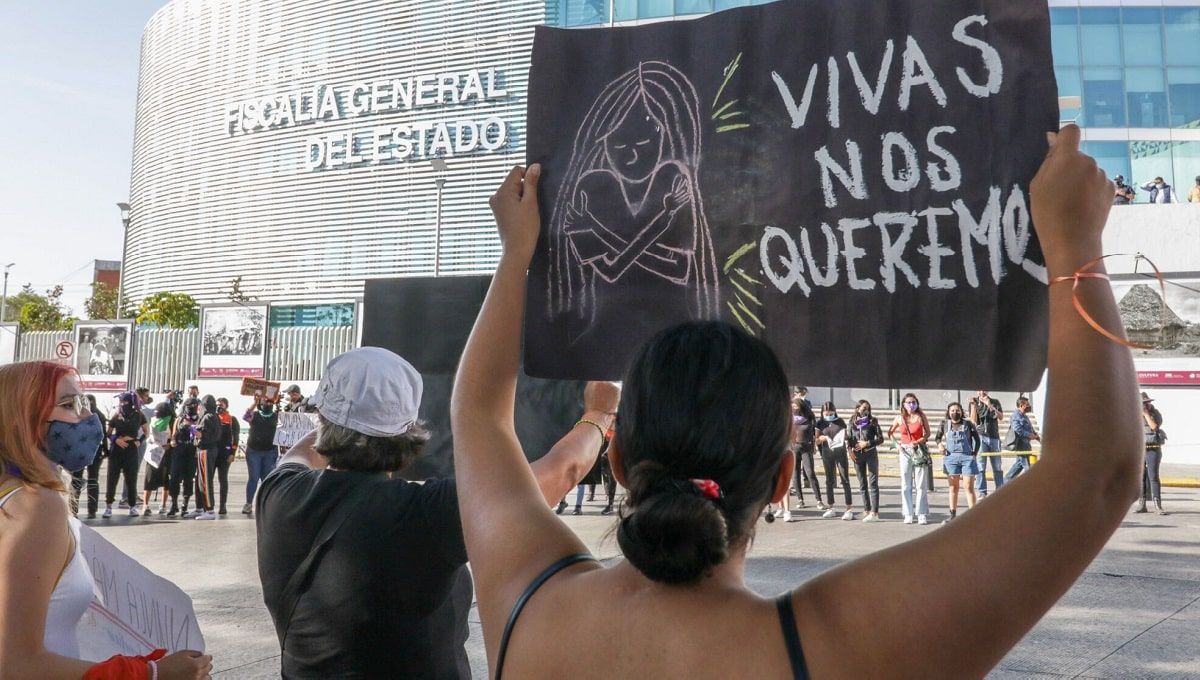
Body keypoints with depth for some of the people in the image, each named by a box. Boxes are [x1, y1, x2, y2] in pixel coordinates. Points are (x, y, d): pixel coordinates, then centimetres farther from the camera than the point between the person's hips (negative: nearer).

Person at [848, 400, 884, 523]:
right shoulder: (853, 423, 6)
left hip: (871, 454, -4)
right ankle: (867, 510, 17)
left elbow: (880, 438, -3)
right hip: (857, 455, 4)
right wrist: (850, 450, -5)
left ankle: (874, 512, -7)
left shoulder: (873, 421, -2)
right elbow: (850, 439, 11)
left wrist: (867, 443, -13)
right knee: (862, 485, 8)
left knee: (873, 484, -6)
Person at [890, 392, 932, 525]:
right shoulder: (900, 418, 4)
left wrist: (919, 441, -12)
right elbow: (890, 432, 16)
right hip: (905, 452, 2)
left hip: (920, 451, -2)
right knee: (905, 485, 3)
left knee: (921, 485, -2)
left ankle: (922, 514, 3)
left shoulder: (921, 416, 0)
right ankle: (908, 514, 10)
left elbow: (927, 432, 5)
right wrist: (896, 444, 1)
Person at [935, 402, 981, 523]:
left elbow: (977, 438, 10)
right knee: (953, 486, 7)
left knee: (969, 487, -3)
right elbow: (938, 437, 18)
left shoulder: (968, 424, 2)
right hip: (951, 457, 2)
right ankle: (953, 513, 12)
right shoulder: (944, 425, 5)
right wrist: (939, 444, -2)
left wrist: (975, 452, 3)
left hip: (967, 457, -2)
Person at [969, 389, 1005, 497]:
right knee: (981, 466, -5)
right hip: (980, 436, -2)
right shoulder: (974, 402, 8)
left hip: (994, 436, 2)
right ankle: (981, 492, -2)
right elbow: (973, 420, -2)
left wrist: (990, 406, -13)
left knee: (998, 466, 4)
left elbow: (1001, 417, -1)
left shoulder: (995, 402, 12)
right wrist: (973, 405, -12)